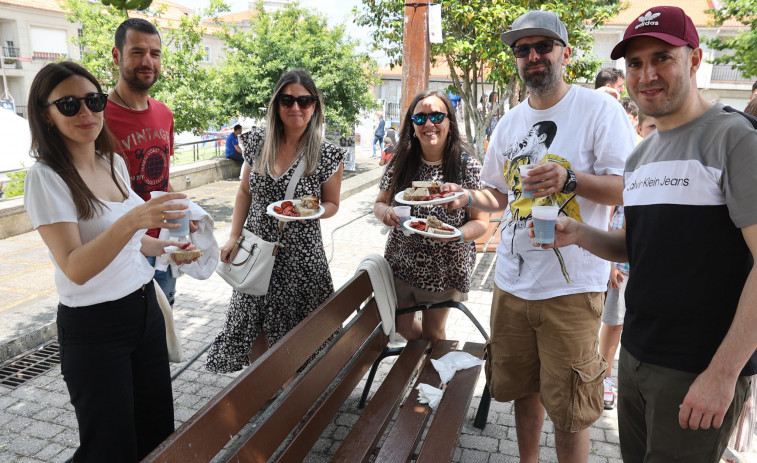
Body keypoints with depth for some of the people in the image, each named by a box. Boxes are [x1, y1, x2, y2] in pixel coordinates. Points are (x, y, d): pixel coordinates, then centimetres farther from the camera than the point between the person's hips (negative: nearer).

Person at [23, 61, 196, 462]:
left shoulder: (114, 163, 6)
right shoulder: (46, 177, -15)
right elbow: (75, 268, -25)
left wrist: (167, 246, 8)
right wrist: (131, 220, -38)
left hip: (145, 306, 7)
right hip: (94, 327, -7)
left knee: (158, 430, 19)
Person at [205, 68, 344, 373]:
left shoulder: (328, 155, -9)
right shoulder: (258, 142, 0)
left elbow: (331, 204, 2)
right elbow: (245, 191, 9)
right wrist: (234, 237, 2)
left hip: (300, 254, -3)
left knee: (292, 331, 8)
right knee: (252, 325, 11)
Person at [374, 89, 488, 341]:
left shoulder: (467, 165, -13)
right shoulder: (401, 160, -5)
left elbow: (481, 221, -10)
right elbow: (380, 203, 6)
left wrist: (458, 235, -30)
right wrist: (384, 212, -18)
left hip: (445, 269, -3)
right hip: (401, 262, 3)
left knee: (432, 332, 14)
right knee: (402, 326, 18)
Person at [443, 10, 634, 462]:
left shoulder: (600, 109, -6)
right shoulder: (509, 123, 11)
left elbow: (626, 188, -11)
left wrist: (569, 180, -28)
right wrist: (466, 196, -1)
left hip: (571, 286, -5)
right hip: (512, 283, 6)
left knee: (567, 408, 4)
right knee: (523, 389, 19)